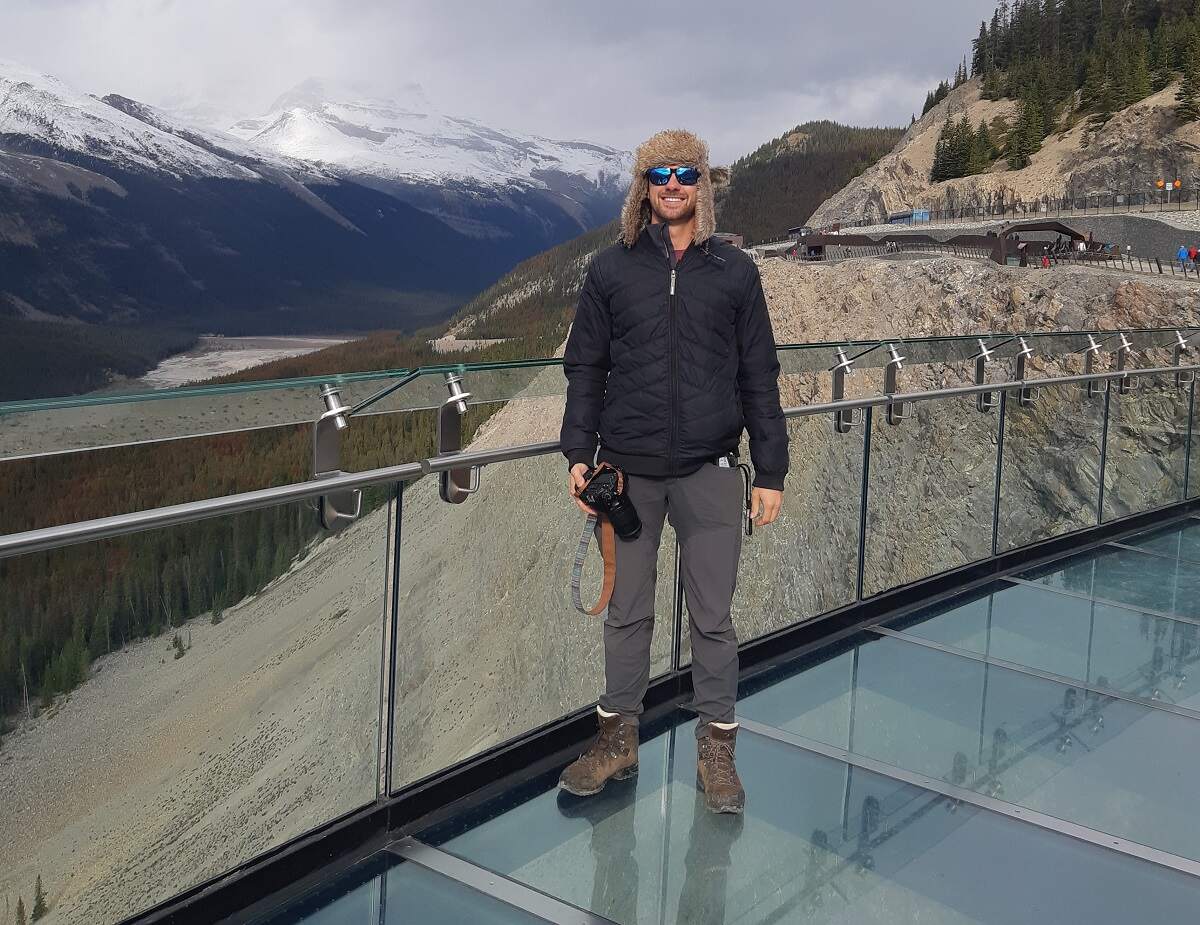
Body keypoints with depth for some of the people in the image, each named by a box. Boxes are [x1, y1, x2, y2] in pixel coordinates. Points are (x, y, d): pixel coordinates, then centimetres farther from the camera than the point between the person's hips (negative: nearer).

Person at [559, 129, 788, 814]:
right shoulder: (612, 270, 6)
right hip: (629, 470, 1)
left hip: (709, 472, 0)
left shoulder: (735, 272, 5)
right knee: (628, 612, 10)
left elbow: (759, 377, 6)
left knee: (713, 615, 5)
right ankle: (619, 739, 24)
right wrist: (580, 454, -1)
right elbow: (585, 369, 8)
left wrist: (771, 472, 2)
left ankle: (717, 750, 19)